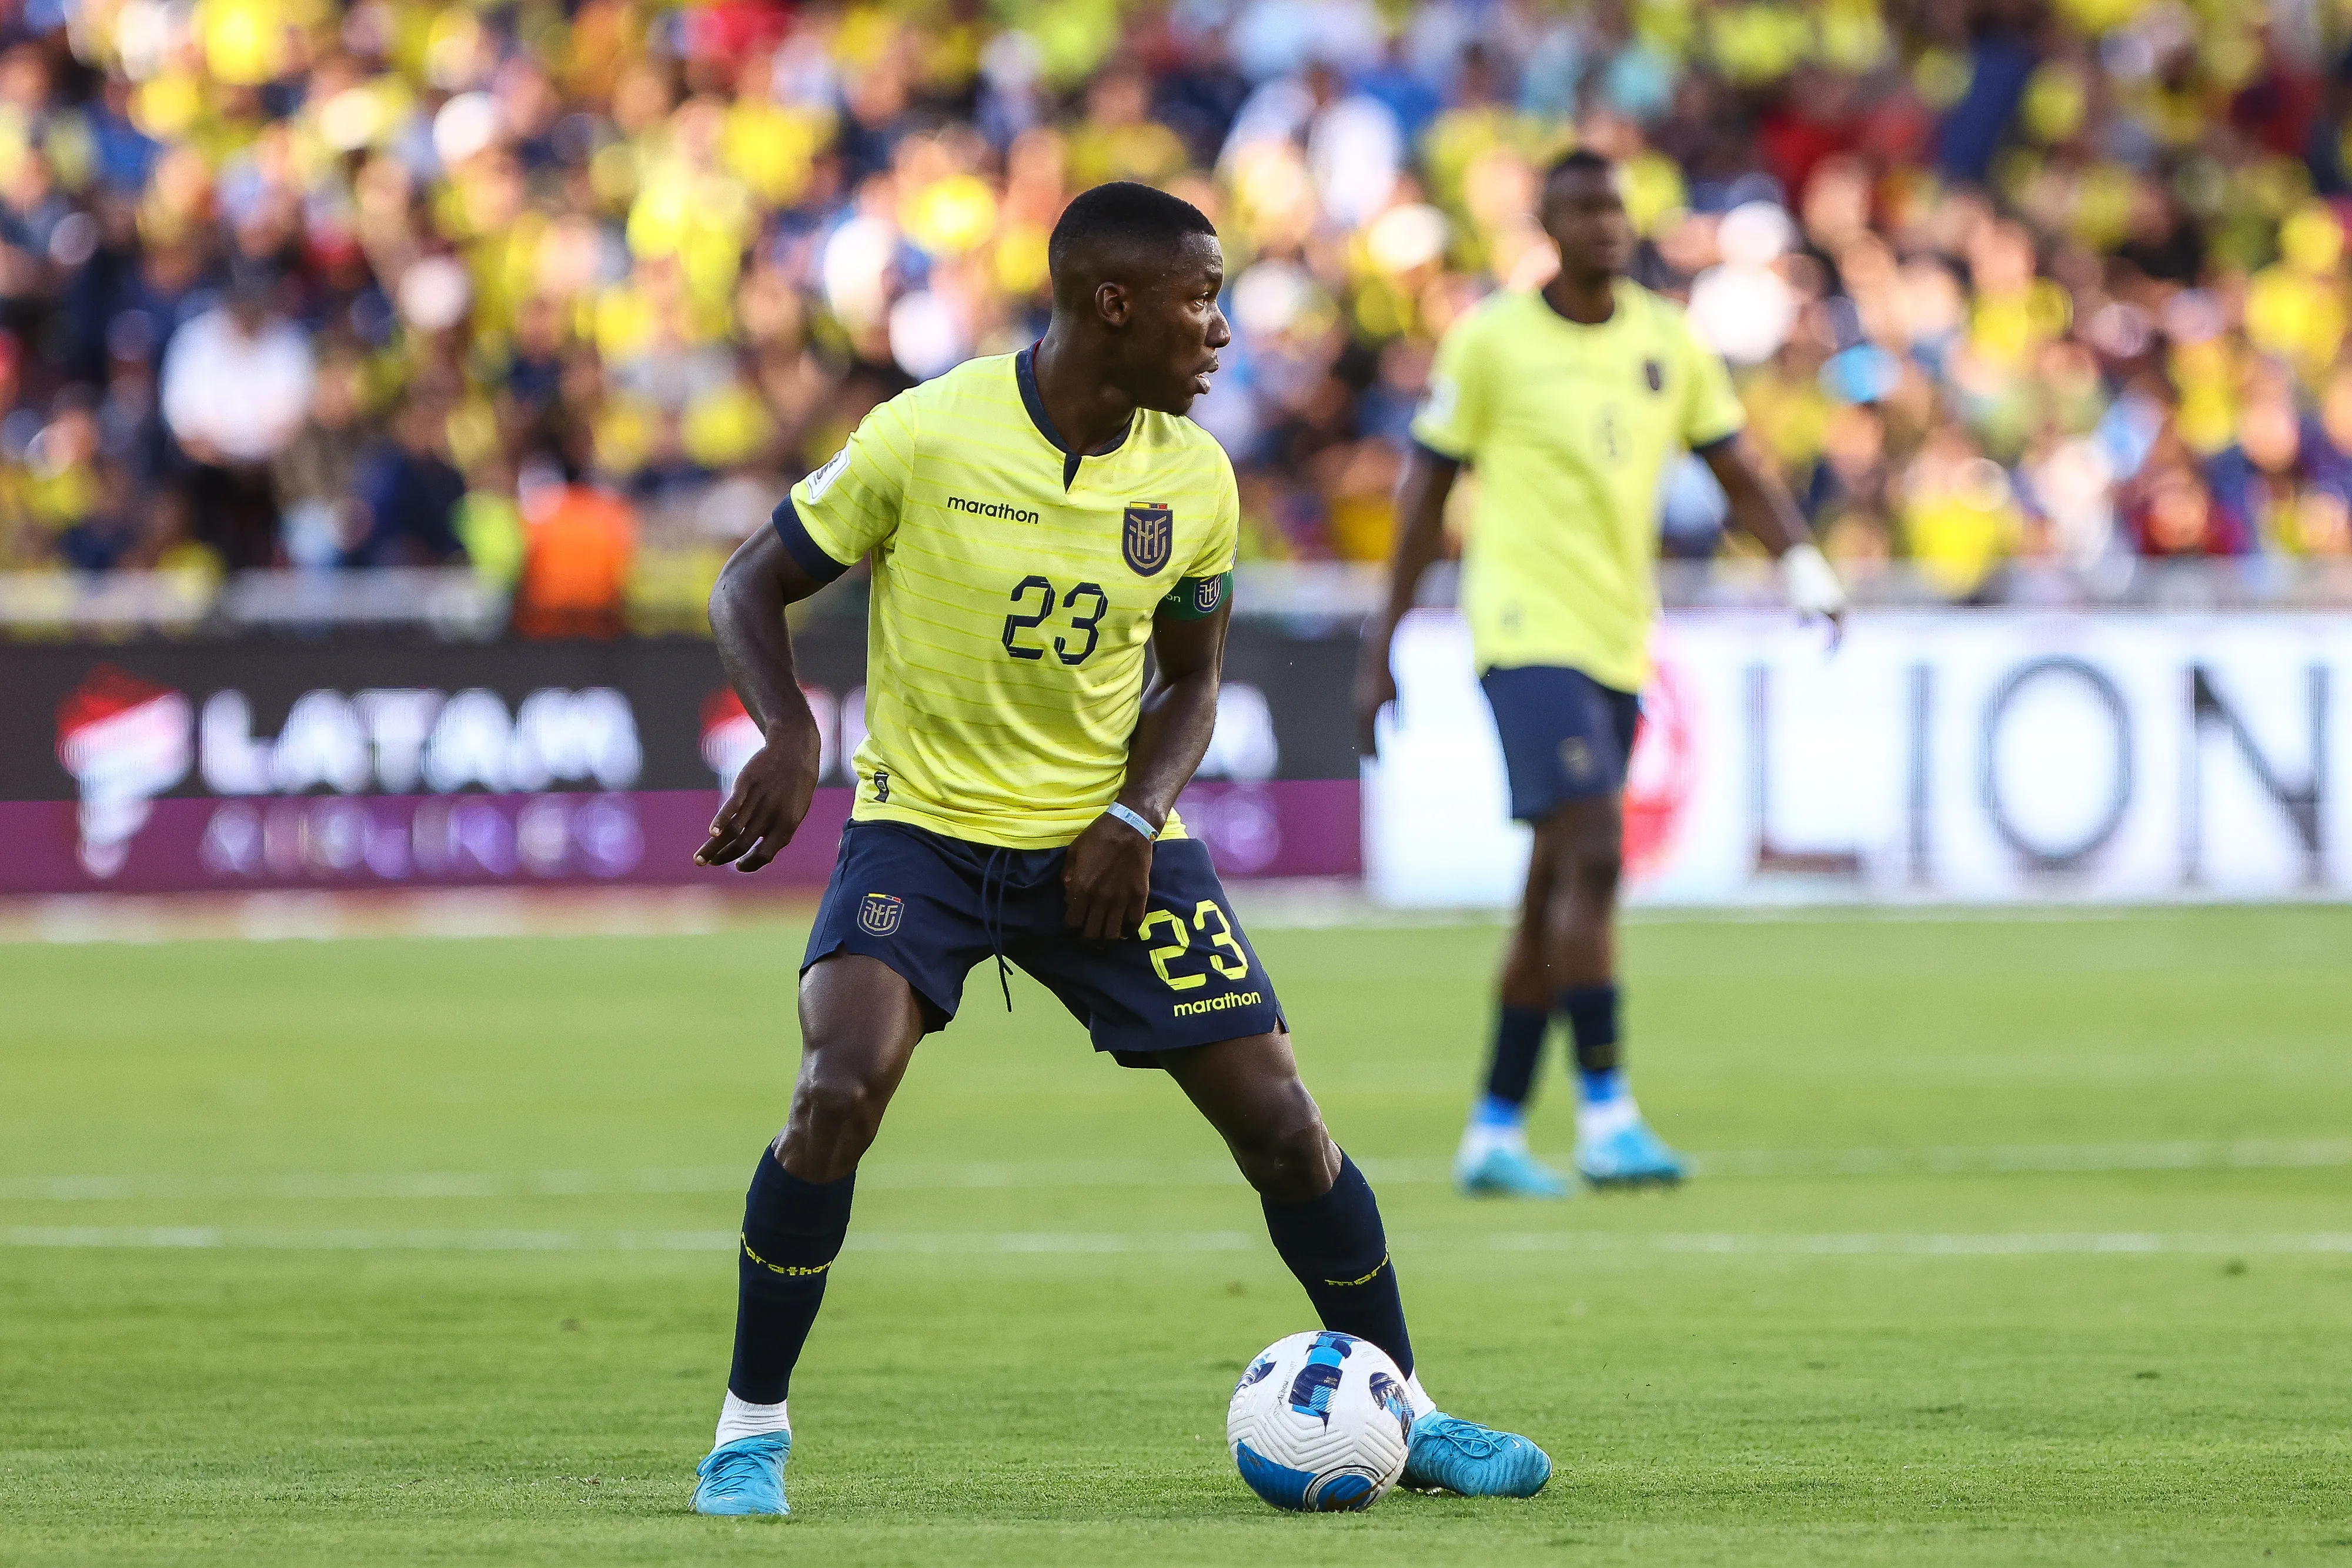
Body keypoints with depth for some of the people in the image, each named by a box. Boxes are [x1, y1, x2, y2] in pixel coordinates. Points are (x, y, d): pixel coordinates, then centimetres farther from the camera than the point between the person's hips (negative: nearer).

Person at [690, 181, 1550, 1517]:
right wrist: (790, 732, -24)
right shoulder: (926, 439, -16)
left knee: (1280, 1123, -2)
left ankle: (1405, 1413, 19)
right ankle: (752, 1429, -9)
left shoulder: (1194, 477, -4)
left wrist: (1135, 819, -9)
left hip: (1110, 839, 3)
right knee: (841, 1092, -26)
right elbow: (754, 588, -5)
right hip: (925, 822, -3)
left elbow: (1190, 678, 10)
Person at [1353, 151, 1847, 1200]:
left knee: (1556, 892, 9)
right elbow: (1426, 491, 2)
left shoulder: (1667, 340, 10)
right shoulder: (1492, 339, -3)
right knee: (1594, 856, -19)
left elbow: (1740, 474, 11)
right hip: (1526, 631, -6)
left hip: (1619, 644, 6)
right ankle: (1606, 1115, -19)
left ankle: (1494, 1133, 17)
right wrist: (1382, 647, 2)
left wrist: (1801, 562, -10)